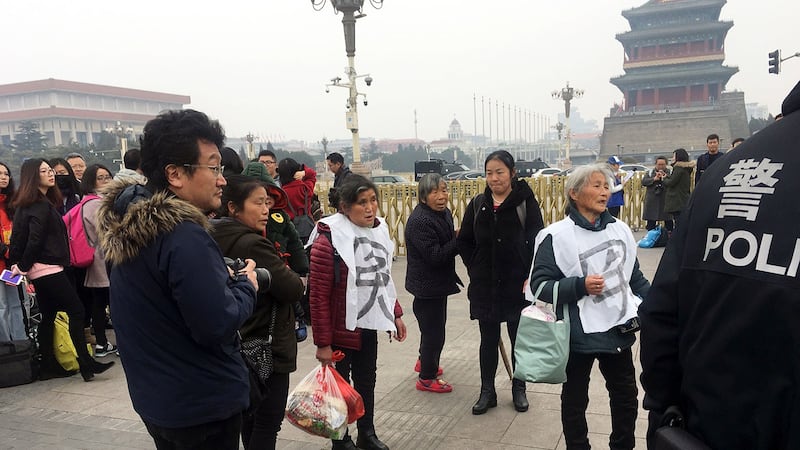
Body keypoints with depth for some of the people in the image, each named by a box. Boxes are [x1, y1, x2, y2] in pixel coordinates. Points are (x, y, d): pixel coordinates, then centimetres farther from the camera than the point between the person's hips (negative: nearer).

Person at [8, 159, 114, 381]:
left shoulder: (26, 205, 15)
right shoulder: (41, 206, -14)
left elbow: (19, 237, 14)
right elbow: (35, 239, -19)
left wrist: (21, 266, 10)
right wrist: (23, 266, -10)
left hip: (38, 270, 10)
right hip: (49, 268, -10)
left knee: (48, 316, 12)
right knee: (76, 310, -7)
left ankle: (48, 367, 18)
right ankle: (86, 364, -7)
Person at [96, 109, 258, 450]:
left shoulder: (128, 221, 2)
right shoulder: (184, 236, -27)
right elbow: (217, 327, -27)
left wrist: (224, 279, 1)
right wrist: (246, 286, -10)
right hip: (201, 407, -8)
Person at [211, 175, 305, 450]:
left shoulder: (221, 240, 5)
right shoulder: (253, 244, -24)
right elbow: (294, 289, -21)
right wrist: (288, 276, -3)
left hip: (240, 348, 9)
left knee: (249, 419, 21)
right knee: (268, 423, 4)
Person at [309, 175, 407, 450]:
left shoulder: (379, 230, 2)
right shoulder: (329, 238, -20)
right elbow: (319, 296, -19)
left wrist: (395, 314, 12)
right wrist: (322, 342, -18)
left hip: (369, 325, 7)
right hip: (341, 329, -6)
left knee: (367, 380, 19)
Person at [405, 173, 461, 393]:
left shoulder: (444, 212, 5)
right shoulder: (420, 221, -25)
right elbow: (435, 256, -28)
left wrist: (458, 237, -4)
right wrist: (458, 241, -28)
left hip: (439, 281, 10)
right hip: (427, 284, -10)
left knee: (434, 325, 25)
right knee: (434, 330, 0)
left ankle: (425, 362, 47)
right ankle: (427, 378, 17)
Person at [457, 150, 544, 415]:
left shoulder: (525, 202, -8)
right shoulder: (478, 204, 3)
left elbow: (537, 242, -9)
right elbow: (464, 242, 10)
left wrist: (530, 277, -14)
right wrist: (475, 269, 1)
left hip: (518, 285, -2)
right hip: (484, 286, 3)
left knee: (519, 339, 12)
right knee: (488, 339, 12)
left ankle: (519, 389, 29)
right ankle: (487, 392, 24)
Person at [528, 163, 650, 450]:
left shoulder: (620, 229, 3)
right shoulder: (556, 235, -13)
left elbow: (635, 277, 14)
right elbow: (539, 285, -16)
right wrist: (580, 286, -28)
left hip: (619, 330, 5)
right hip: (579, 335, -5)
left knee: (626, 397, 21)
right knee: (575, 400, 13)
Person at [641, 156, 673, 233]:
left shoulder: (669, 172, 4)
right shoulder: (650, 172, 10)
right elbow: (643, 182, -3)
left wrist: (665, 177, -19)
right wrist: (654, 179, -13)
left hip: (666, 201, -1)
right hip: (652, 202, 1)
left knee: (668, 223, 1)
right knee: (651, 224, 5)